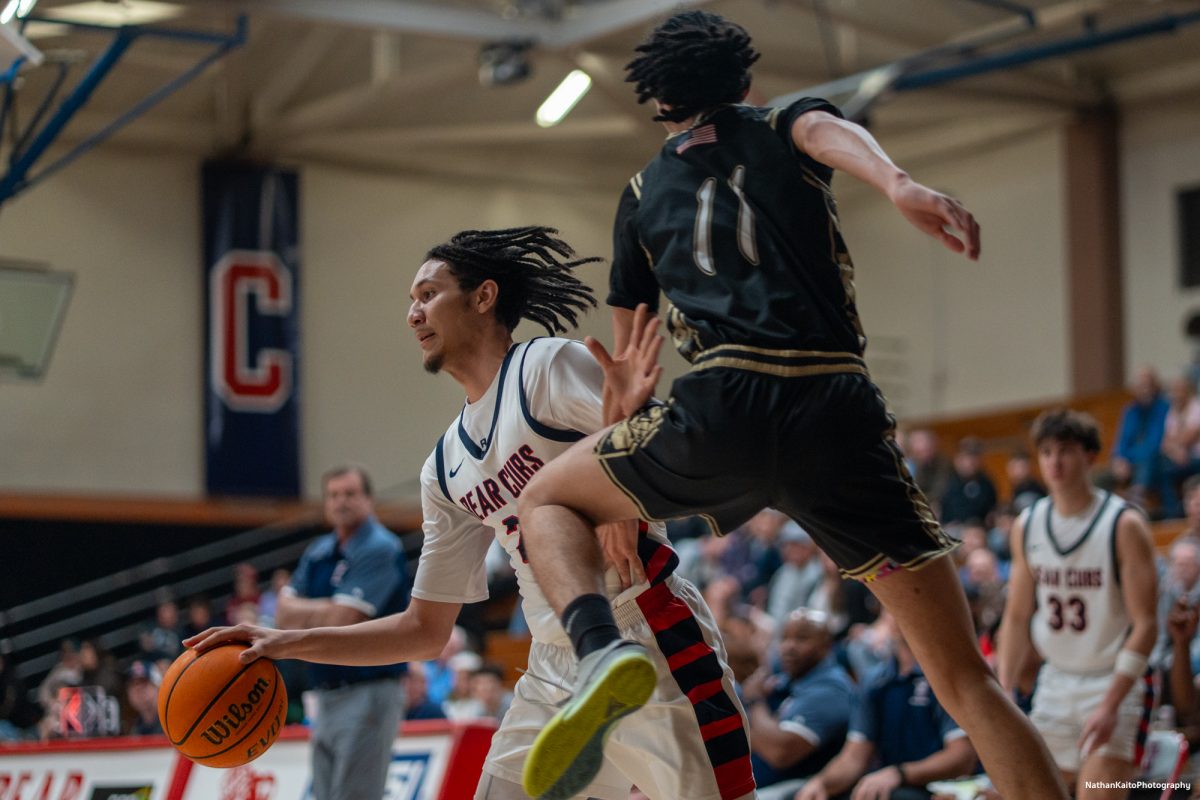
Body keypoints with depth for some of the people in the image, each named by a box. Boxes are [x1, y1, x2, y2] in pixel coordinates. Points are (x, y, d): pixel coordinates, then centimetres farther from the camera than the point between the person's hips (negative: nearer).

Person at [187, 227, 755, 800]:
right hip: (556, 671, 7)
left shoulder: (549, 364, -4)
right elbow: (425, 630, 18)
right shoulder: (444, 470, 16)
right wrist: (289, 643, 11)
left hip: (645, 640, -7)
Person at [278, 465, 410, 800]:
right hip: (327, 694, 8)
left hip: (369, 694, -8)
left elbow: (342, 621, -18)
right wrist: (326, 611, -9)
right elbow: (284, 612, 8)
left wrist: (302, 614, 0)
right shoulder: (318, 552, 15)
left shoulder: (380, 550, -10)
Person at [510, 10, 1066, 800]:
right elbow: (830, 132, -5)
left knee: (546, 499, 23)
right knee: (967, 680, 5)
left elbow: (626, 363, 33)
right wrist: (900, 184, -26)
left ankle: (601, 648, -7)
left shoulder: (643, 193, 27)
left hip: (725, 405, 0)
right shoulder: (785, 127, 22)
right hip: (842, 412, 0)